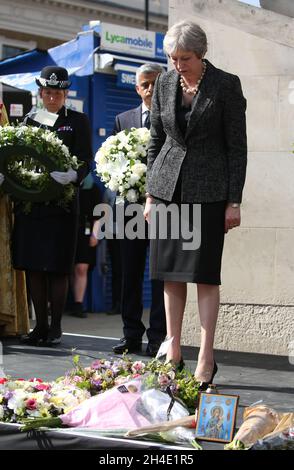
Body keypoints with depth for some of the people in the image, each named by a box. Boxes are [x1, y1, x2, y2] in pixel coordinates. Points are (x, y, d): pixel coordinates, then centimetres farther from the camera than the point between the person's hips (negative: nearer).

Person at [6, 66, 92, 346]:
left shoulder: (77, 121, 7)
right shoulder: (30, 121, 17)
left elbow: (85, 161, -2)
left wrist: (72, 175, -23)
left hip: (61, 204, -3)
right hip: (29, 203, 4)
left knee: (57, 268, -2)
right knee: (32, 267, 4)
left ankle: (55, 327, 8)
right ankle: (40, 325, 14)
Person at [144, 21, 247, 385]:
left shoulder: (226, 85, -6)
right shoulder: (164, 84, 6)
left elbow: (237, 146, -5)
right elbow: (155, 142, 12)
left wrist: (234, 202, -9)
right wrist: (151, 194, 8)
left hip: (208, 190, -4)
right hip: (168, 187, 4)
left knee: (205, 273, -4)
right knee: (170, 273, 6)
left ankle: (206, 359, 2)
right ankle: (173, 352, 14)